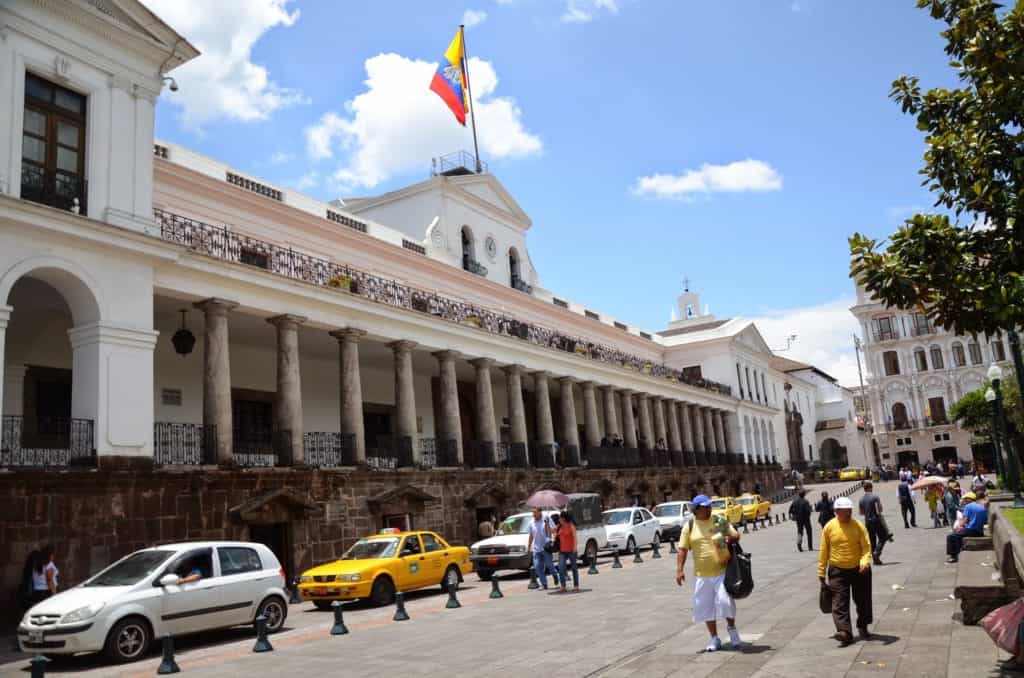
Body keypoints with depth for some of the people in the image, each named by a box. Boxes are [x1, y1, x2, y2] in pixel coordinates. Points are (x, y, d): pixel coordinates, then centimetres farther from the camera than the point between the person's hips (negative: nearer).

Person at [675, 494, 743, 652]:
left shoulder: (719, 521, 3)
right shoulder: (690, 526, 3)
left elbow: (736, 535, 8)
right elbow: (683, 549, 2)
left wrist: (730, 539, -16)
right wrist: (679, 570, -6)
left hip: (722, 571, -1)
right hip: (701, 574, 1)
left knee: (725, 601, -8)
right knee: (706, 606, 6)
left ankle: (731, 628, 21)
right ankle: (714, 639, 21)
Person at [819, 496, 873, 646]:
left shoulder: (858, 526, -5)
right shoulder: (829, 527, -4)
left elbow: (866, 546, -7)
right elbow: (824, 551, 2)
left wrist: (865, 562, -27)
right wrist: (821, 572, 3)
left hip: (858, 570, 1)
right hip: (838, 571, -1)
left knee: (862, 600, 14)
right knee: (840, 602, -9)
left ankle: (863, 627, 35)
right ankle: (845, 632, -12)